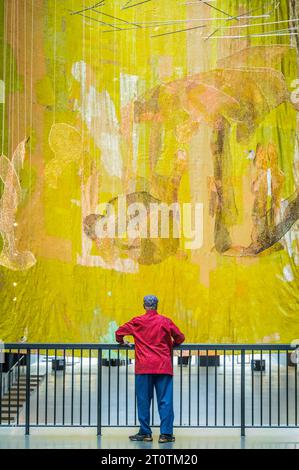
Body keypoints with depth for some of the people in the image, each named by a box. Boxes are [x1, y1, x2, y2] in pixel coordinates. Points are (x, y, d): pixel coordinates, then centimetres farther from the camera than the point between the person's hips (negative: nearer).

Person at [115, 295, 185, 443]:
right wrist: (171, 345, 26)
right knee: (165, 400, 1)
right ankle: (166, 434, -2)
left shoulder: (137, 322, 2)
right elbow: (180, 337, 6)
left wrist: (122, 342, 27)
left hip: (144, 367, 0)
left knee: (143, 400, 6)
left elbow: (119, 332, 7)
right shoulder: (165, 321, 3)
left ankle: (145, 433, 8)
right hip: (163, 367, 0)